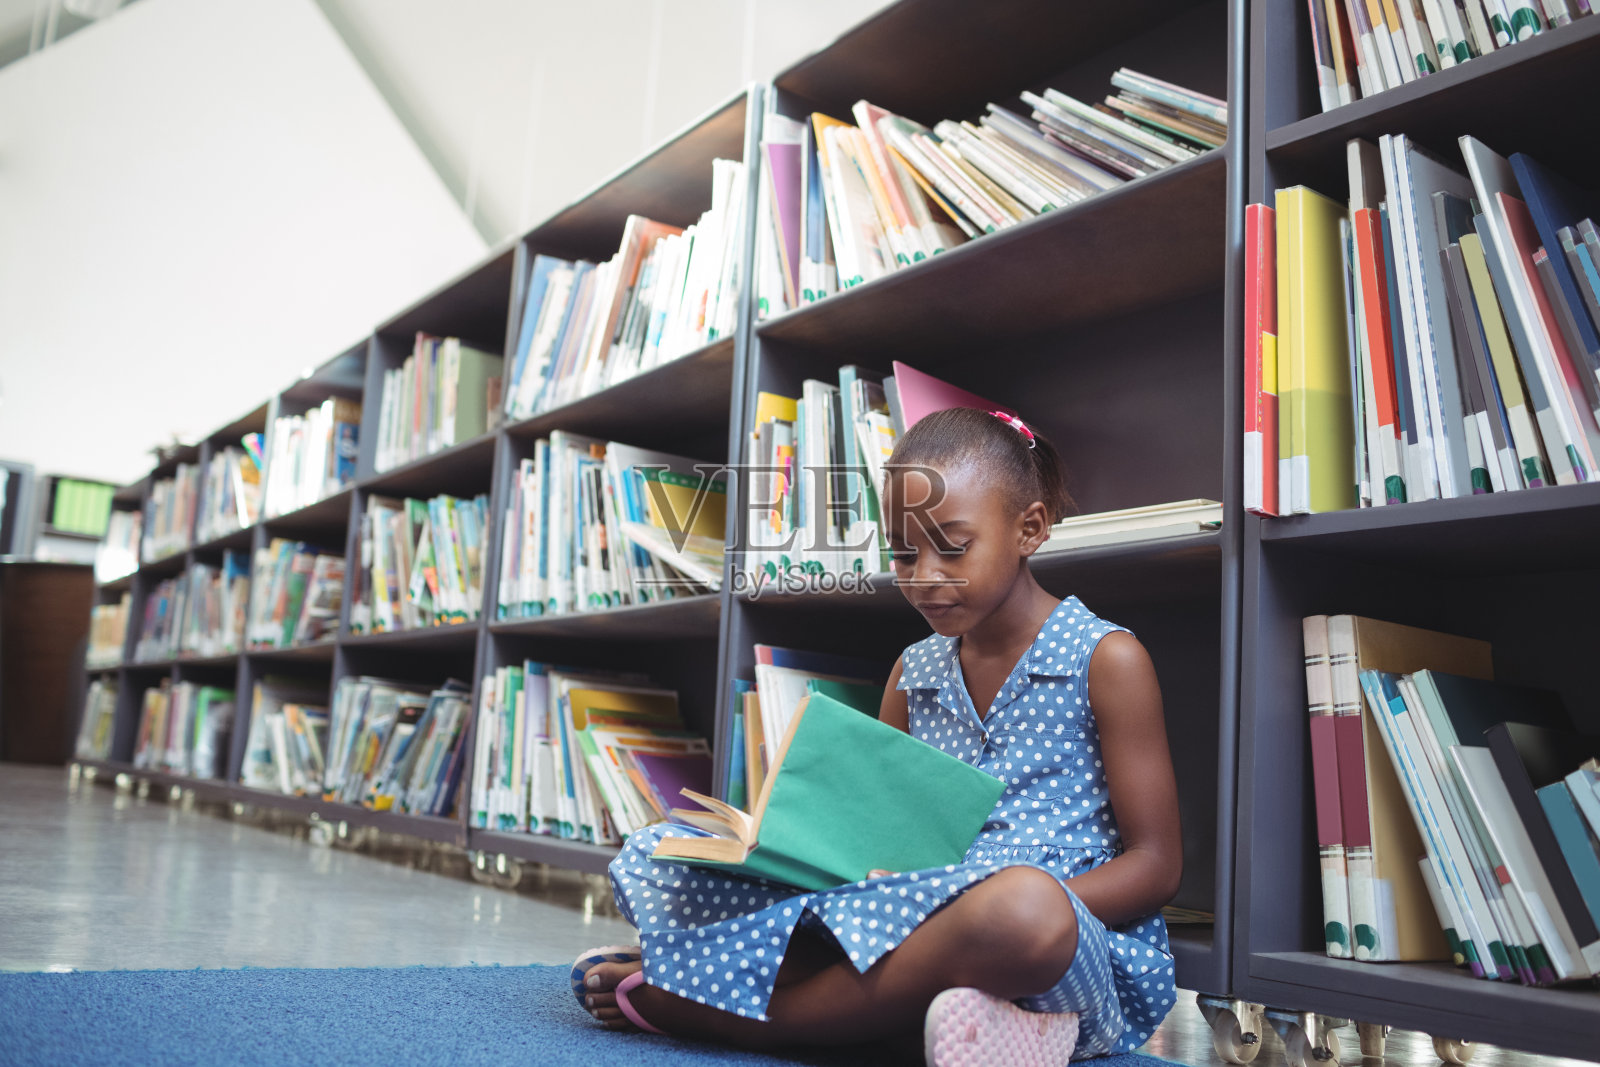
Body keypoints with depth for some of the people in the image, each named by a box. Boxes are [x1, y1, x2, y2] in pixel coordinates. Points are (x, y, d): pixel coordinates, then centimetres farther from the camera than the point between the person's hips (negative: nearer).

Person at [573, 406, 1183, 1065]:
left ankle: (668, 1000, -27)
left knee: (1020, 906, -45)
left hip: (1090, 954, -4)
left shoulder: (1106, 660, -2)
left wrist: (1027, 910, -22)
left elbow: (1155, 864, -5)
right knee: (652, 858, -7)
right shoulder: (913, 675, 13)